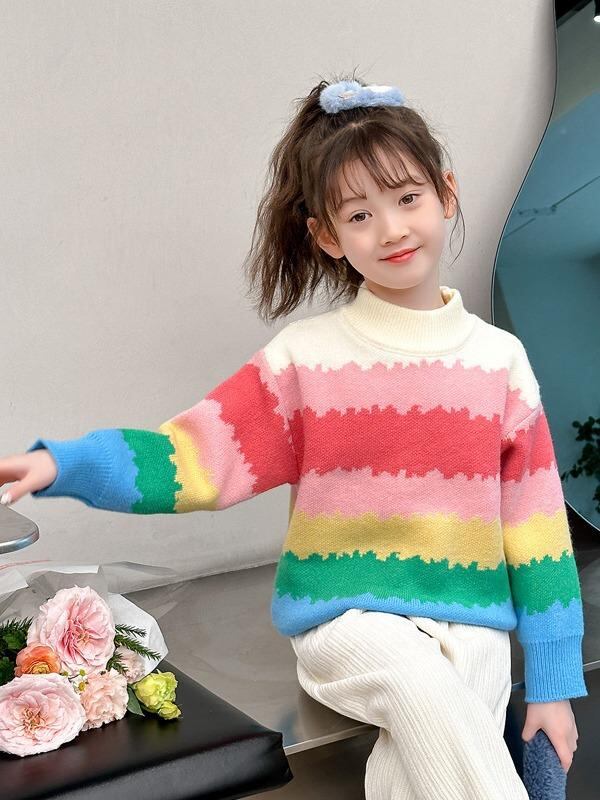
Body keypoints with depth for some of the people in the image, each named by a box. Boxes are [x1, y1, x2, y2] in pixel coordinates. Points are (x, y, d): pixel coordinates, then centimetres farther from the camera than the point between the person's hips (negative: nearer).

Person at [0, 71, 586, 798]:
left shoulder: (500, 358, 3)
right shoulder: (306, 356, -1)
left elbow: (535, 522, 5)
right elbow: (195, 454, -6)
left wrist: (553, 680, 5)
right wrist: (60, 465, -22)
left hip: (470, 627, 1)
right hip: (348, 619, -1)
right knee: (423, 684, -31)